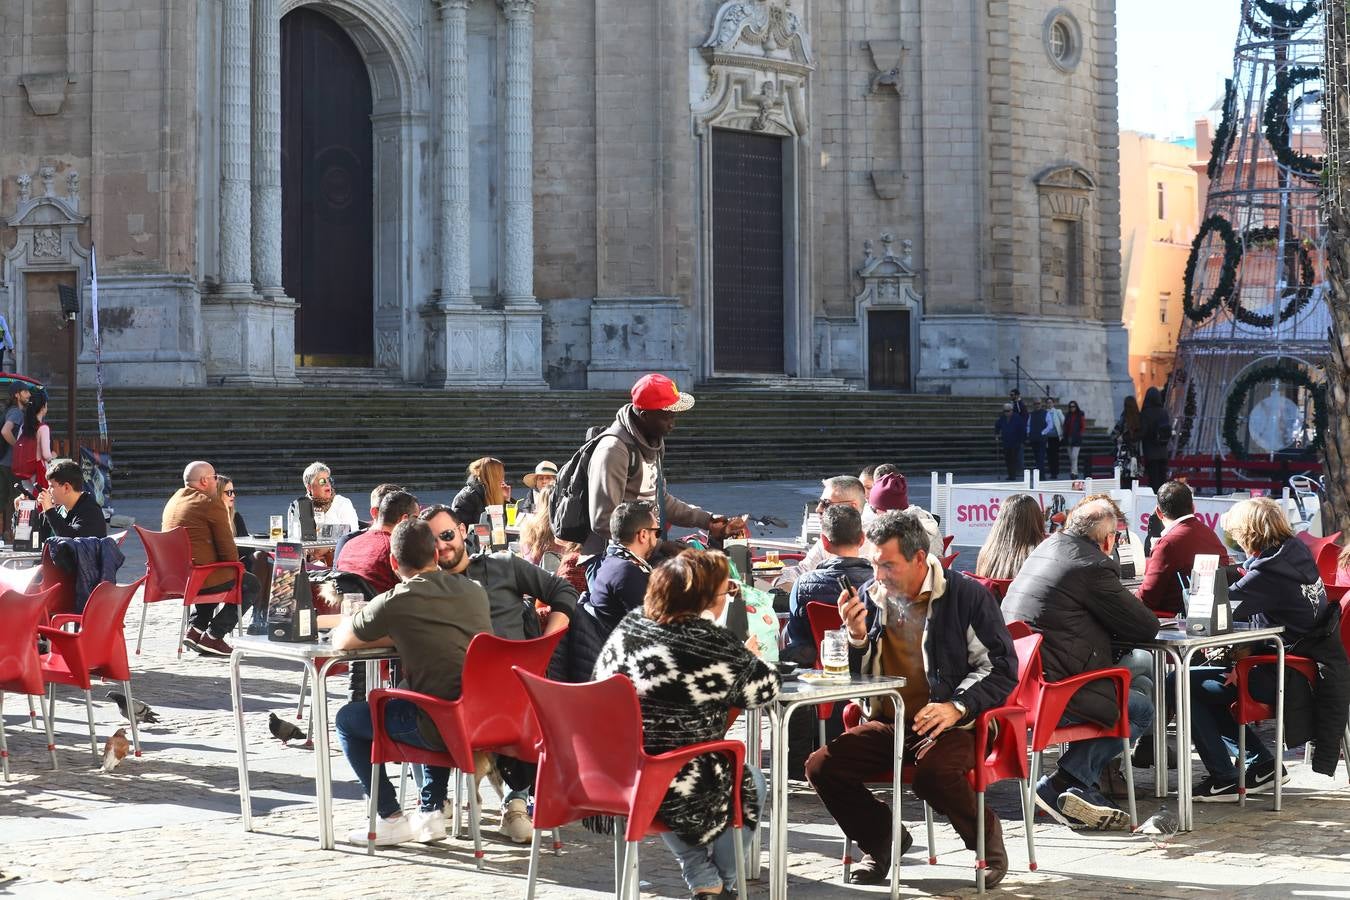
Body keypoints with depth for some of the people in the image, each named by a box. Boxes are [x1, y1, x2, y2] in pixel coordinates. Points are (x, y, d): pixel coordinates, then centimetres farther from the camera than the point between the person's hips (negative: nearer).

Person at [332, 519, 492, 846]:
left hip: (442, 728, -6)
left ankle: (391, 818, 17)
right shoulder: (473, 589, 8)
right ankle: (431, 812, 32)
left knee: (347, 719, 17)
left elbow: (339, 640, 6)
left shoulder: (395, 602, -8)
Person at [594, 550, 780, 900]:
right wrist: (749, 658, 25)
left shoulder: (629, 625, 0)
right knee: (751, 781, 25)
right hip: (676, 793, -5)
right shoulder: (714, 646, -14)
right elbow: (765, 688, 1)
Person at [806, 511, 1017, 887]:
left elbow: (1001, 668, -7)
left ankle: (986, 838, -3)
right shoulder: (869, 598, 7)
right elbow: (853, 680, 11)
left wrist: (957, 707, -21)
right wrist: (856, 637, -9)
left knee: (933, 772, -36)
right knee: (822, 766, -17)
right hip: (886, 723, 5)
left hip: (952, 724, -5)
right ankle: (883, 839, 10)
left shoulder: (967, 596, -5)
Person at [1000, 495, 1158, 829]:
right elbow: (1147, 627, -3)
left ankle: (1082, 788, 15)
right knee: (1142, 711, 5)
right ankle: (1062, 784, -2)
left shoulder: (1045, 548, 16)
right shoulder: (1095, 567, -11)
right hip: (1049, 688, -9)